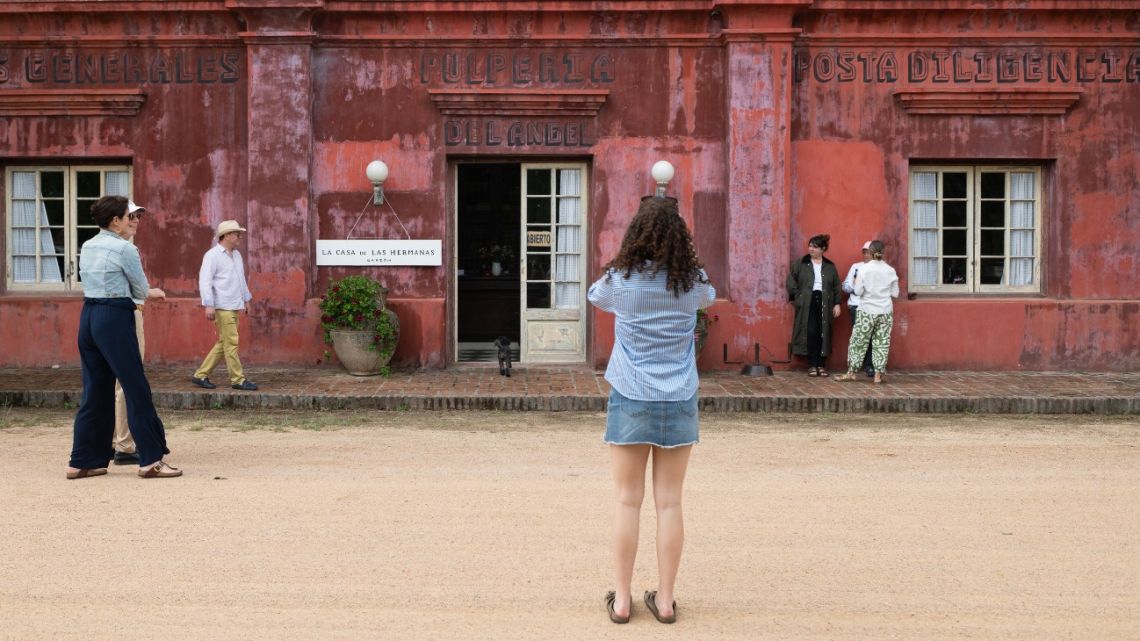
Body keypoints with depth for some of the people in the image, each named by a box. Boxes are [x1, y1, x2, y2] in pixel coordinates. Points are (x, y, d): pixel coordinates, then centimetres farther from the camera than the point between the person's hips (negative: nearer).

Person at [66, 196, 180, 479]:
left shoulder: (87, 247, 13)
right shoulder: (124, 248, -10)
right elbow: (141, 290, -3)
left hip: (88, 316, 8)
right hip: (115, 318, -8)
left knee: (95, 391, 12)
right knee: (137, 389, -3)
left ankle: (83, 461, 14)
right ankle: (151, 460, -1)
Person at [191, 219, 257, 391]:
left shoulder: (236, 255, 15)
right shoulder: (213, 255, -9)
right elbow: (205, 280, -14)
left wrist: (246, 299, 26)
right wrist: (209, 305, -20)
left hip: (234, 306, 9)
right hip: (222, 307, -9)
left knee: (223, 343, 10)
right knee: (231, 342, -6)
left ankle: (201, 375, 16)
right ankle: (238, 379, 0)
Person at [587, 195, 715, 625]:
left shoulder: (621, 280, -6)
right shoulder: (692, 282, -2)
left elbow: (594, 297, 16)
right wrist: (681, 265, 33)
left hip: (631, 400, -1)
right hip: (678, 401, 1)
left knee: (628, 501, 4)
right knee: (669, 502, 6)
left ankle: (622, 599, 9)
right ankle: (665, 599, 11)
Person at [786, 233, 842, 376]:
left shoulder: (830, 266, 10)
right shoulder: (799, 264, 5)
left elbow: (836, 287, 10)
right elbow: (791, 282, 4)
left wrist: (837, 304, 3)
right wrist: (797, 296, -5)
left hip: (824, 304, 2)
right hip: (807, 303, -1)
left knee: (823, 334, -1)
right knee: (810, 333, -8)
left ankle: (821, 365, 7)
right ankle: (812, 365, -2)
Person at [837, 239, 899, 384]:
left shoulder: (865, 269, -9)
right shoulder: (890, 271, -1)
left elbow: (858, 291, -10)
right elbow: (895, 293, 4)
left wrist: (856, 282, 9)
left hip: (867, 312, -2)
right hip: (885, 312, 2)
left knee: (858, 342, 6)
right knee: (882, 343, 6)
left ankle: (851, 372, 9)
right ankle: (878, 374, 5)